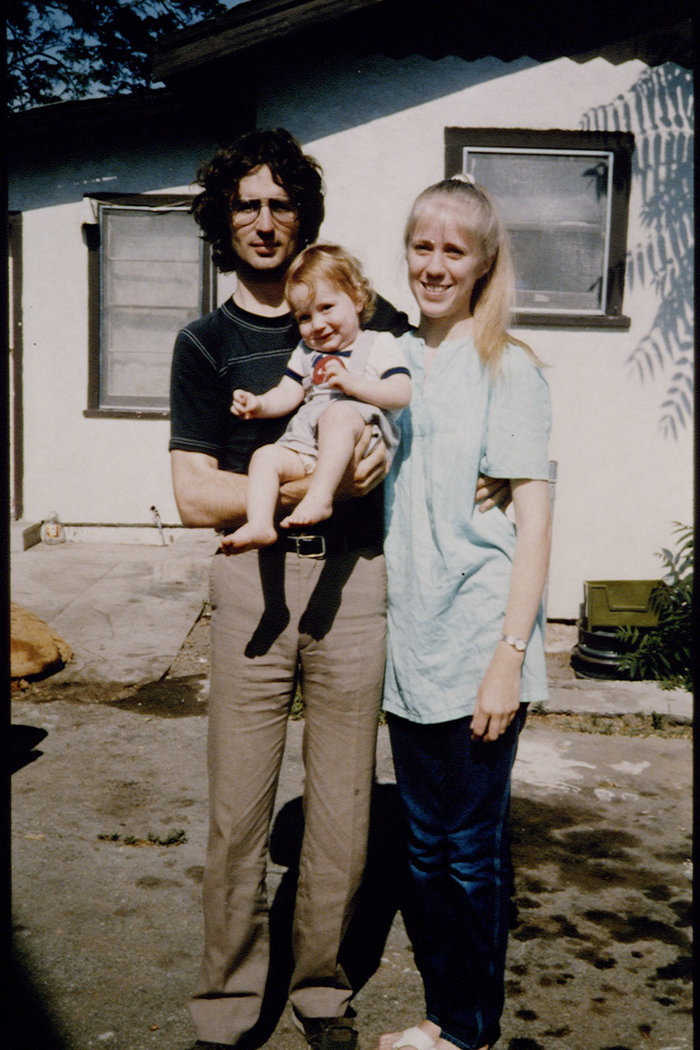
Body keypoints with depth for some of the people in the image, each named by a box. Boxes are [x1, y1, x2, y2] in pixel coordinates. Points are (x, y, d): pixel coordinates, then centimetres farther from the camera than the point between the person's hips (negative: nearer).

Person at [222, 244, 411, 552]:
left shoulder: (379, 344, 10)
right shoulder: (306, 353, 28)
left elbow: (402, 394, -4)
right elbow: (287, 394, 19)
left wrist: (352, 384, -15)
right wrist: (259, 405, -2)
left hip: (364, 440, -6)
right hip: (306, 444, 6)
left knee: (338, 413, -36)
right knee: (265, 457, -14)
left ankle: (320, 496, -47)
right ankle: (260, 524, -28)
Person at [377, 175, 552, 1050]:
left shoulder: (506, 367, -5)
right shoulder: (396, 361, 11)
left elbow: (533, 518, -10)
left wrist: (509, 656, -15)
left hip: (477, 652, -5)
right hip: (409, 649, 6)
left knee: (472, 853, 6)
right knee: (426, 849, 15)